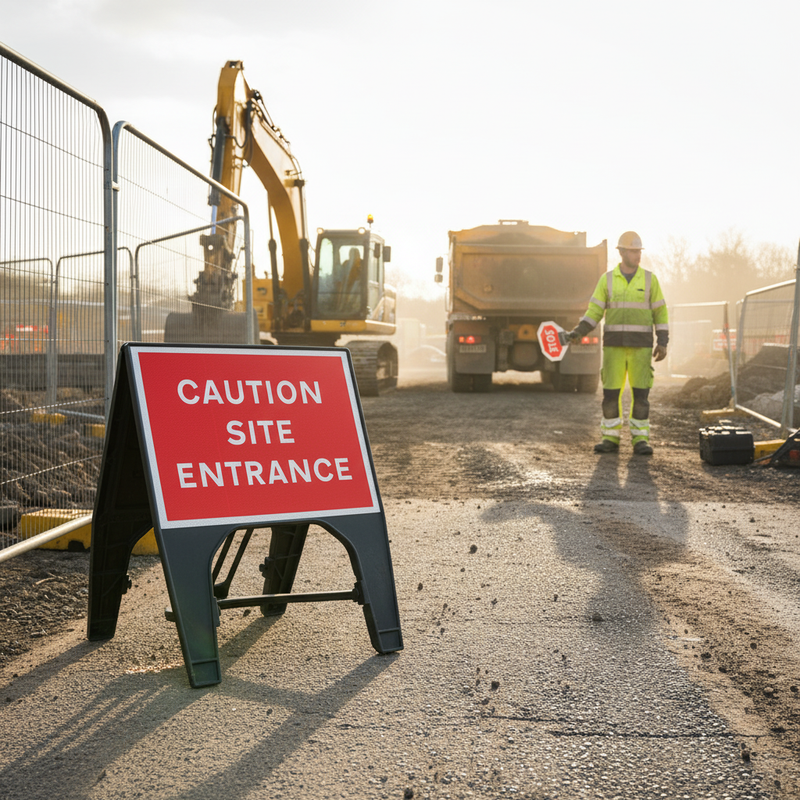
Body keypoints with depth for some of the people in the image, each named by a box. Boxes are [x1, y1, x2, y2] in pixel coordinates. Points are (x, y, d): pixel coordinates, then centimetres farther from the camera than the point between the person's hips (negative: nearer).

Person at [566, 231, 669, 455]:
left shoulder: (650, 279, 3)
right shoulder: (607, 279, 4)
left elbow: (660, 312, 4)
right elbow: (594, 312, 3)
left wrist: (663, 343, -6)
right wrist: (578, 333, -13)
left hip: (640, 345, -1)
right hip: (614, 344, 1)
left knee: (640, 392, -4)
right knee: (611, 392, -2)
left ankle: (640, 441, 3)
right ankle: (610, 440, 7)